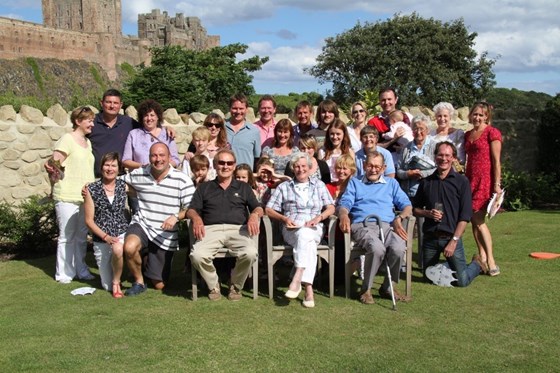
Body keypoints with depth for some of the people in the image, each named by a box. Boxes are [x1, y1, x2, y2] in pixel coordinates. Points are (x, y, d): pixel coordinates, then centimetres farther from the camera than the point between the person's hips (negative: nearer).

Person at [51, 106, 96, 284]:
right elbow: (54, 164, -12)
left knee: (82, 235, 12)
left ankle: (81, 270, 22)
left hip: (86, 196, 7)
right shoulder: (66, 139, -8)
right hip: (67, 197, -7)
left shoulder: (87, 142, 16)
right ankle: (64, 273, 9)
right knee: (67, 236, -1)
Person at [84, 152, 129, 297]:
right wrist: (106, 237, -15)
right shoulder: (92, 190, -3)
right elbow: (89, 220, -5)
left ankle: (117, 282, -10)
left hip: (122, 234, 0)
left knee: (117, 249, -38)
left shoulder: (123, 186, 2)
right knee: (107, 286, 3)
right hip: (101, 239, 0)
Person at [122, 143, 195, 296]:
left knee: (159, 285, 6)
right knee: (129, 247, -36)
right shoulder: (139, 174, -1)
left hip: (166, 235, -1)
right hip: (141, 225, 1)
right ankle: (138, 282, -6)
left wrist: (176, 217, -29)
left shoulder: (182, 180, -10)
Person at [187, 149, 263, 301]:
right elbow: (191, 210, 15)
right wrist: (196, 218, -10)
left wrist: (254, 215, -8)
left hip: (237, 229, 0)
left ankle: (235, 286, -2)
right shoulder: (204, 188, 24)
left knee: (250, 253, -33)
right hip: (211, 229, 0)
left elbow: (258, 208, 17)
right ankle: (213, 286, -2)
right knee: (197, 255, -33)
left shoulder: (243, 187, 25)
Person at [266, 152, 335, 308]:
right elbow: (269, 209, 13)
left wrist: (319, 217, -6)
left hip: (314, 229, 1)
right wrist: (284, 218, -5)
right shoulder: (284, 187, 19)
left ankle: (297, 279, -45)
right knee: (306, 241, -37)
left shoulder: (319, 185, 22)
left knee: (305, 236, -38)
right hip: (292, 229, -1)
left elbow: (331, 208, 14)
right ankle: (308, 288, -44)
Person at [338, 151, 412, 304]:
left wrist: (399, 218, -4)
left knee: (399, 248, -33)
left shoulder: (391, 183, 30)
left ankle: (388, 288, -10)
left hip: (387, 225, 2)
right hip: (362, 226, -2)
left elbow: (407, 205, 19)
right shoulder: (355, 182, 27)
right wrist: (344, 215, -14)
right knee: (377, 248, -36)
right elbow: (344, 203, 11)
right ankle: (366, 289, -16)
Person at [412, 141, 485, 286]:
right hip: (430, 238, 3)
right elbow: (415, 209, 14)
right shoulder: (426, 182, 9)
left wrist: (454, 241, -13)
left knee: (462, 280, -6)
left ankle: (477, 263, 25)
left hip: (451, 237, -3)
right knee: (429, 277, 11)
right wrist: (428, 213, -7)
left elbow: (465, 215, -6)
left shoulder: (461, 181, -2)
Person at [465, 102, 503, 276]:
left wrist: (497, 185, -13)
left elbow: (496, 161, -9)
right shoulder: (467, 135, 15)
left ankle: (490, 260, -4)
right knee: (474, 220, 5)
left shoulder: (492, 133, -4)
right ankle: (482, 258, 13)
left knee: (478, 219, -10)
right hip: (470, 179, 7)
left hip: (485, 179, -7)